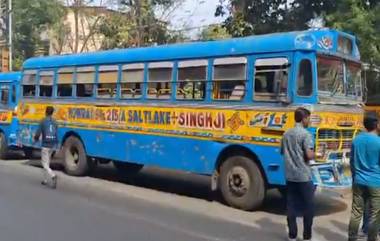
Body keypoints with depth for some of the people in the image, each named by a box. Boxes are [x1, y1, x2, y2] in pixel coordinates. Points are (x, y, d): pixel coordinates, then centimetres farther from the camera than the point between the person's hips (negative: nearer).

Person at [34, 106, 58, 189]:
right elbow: (56, 135, 4)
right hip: (53, 145, 5)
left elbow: (37, 133, -8)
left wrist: (36, 139, 14)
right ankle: (45, 180, 27)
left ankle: (53, 176, -27)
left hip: (45, 146, -5)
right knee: (47, 162, 21)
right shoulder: (54, 122, 5)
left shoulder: (43, 122, -9)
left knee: (45, 164, -2)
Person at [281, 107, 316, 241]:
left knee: (291, 206, 9)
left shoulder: (286, 134, 9)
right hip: (304, 176, -6)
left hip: (290, 176, 6)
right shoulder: (305, 134, -12)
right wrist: (314, 154, 2)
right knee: (308, 206, 5)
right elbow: (309, 155, -19)